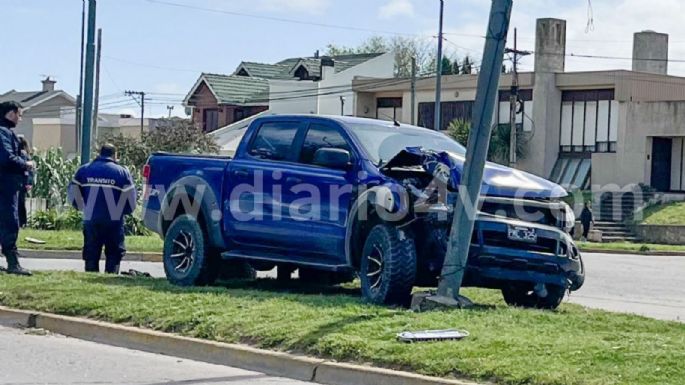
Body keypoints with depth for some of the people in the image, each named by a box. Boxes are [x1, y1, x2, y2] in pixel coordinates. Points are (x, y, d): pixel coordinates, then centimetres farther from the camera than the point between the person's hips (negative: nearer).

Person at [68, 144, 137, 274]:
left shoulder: (84, 170, 6)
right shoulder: (122, 172, -1)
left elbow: (73, 193, 6)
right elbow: (131, 198, -2)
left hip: (90, 220, 2)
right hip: (114, 220, -2)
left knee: (91, 254, 9)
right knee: (114, 253, 5)